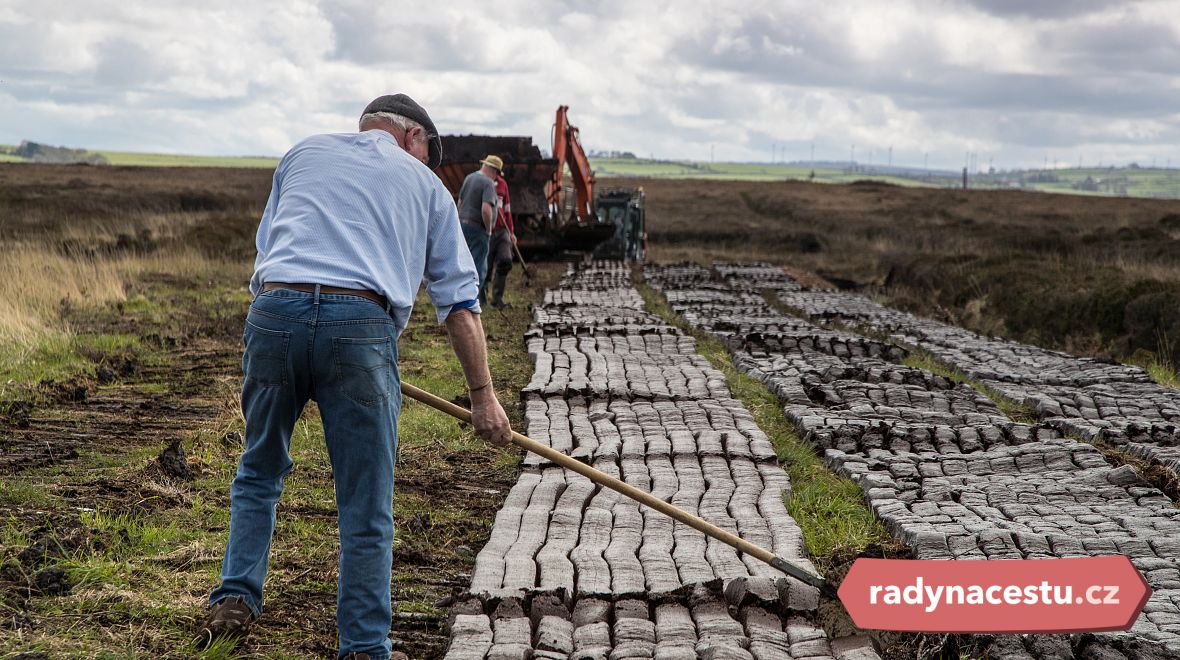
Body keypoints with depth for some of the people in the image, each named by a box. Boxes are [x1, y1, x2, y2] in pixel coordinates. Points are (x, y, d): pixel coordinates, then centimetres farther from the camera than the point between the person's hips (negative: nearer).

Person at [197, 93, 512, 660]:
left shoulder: (303, 152, 27)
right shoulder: (425, 184, 22)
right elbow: (458, 298, 18)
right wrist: (483, 393, 18)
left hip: (273, 312, 2)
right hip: (361, 323, -2)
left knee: (260, 470, 22)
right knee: (366, 504, 5)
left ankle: (235, 600, 16)